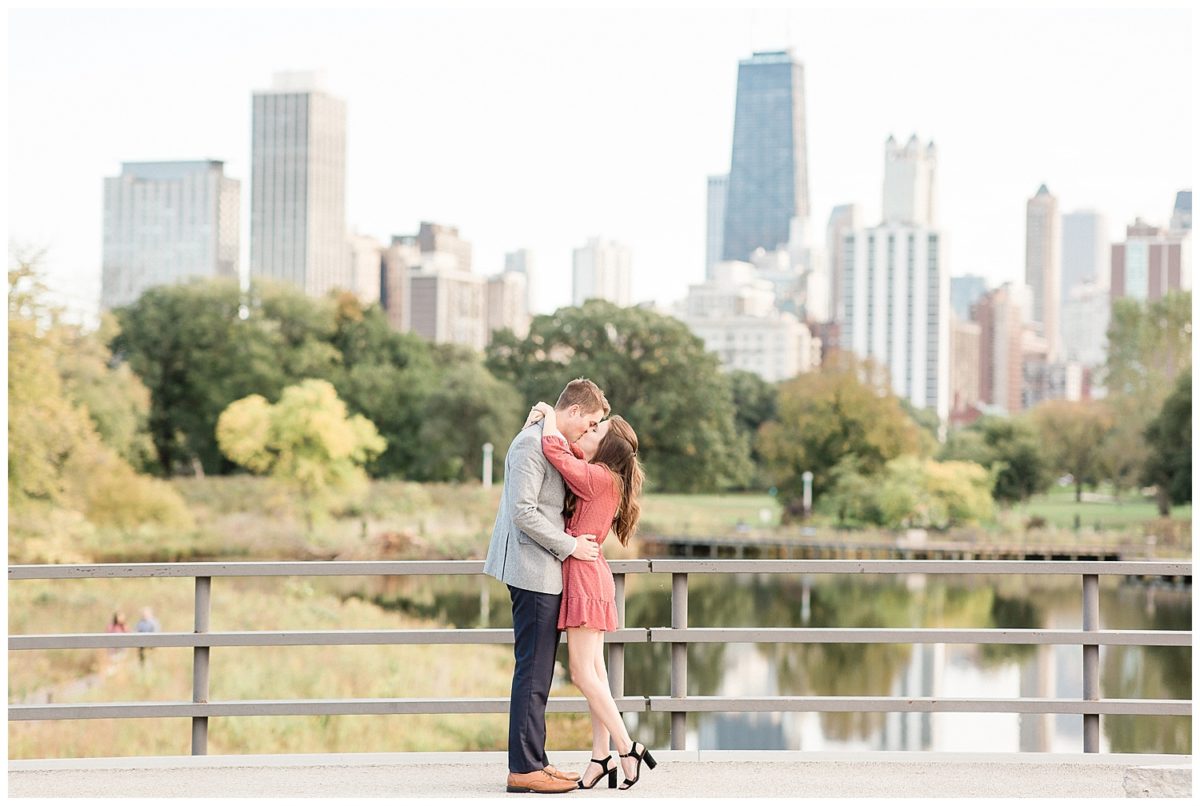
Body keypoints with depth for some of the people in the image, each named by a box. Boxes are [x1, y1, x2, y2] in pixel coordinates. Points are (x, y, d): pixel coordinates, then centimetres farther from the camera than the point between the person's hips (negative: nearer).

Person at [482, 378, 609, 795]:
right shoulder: (532, 443, -14)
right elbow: (522, 511, -21)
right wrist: (570, 545, -15)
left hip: (546, 573, 10)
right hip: (535, 572, -10)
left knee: (539, 673, 12)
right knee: (532, 672, -7)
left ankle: (533, 761, 17)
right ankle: (523, 769, -4)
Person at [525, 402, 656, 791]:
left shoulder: (598, 477, -16)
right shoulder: (601, 477, 12)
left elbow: (554, 449, -27)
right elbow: (565, 448, 26)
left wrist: (548, 415, -9)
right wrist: (543, 419, 9)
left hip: (585, 576, -10)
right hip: (588, 577, 10)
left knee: (584, 674, -7)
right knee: (594, 672, 8)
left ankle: (629, 748, -2)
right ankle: (601, 758, 9)